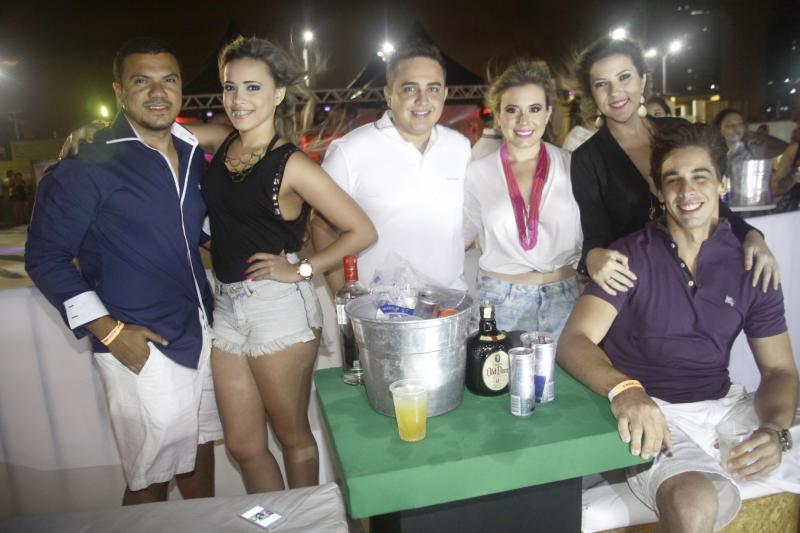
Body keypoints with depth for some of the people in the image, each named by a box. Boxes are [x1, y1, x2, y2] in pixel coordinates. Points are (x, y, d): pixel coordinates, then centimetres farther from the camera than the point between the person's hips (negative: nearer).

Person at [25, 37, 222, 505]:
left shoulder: (194, 154, 8)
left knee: (200, 449, 21)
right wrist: (107, 331, -14)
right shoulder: (89, 165, -11)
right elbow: (46, 257, -8)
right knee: (151, 480, 5)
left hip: (203, 332, 6)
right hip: (142, 348, -6)